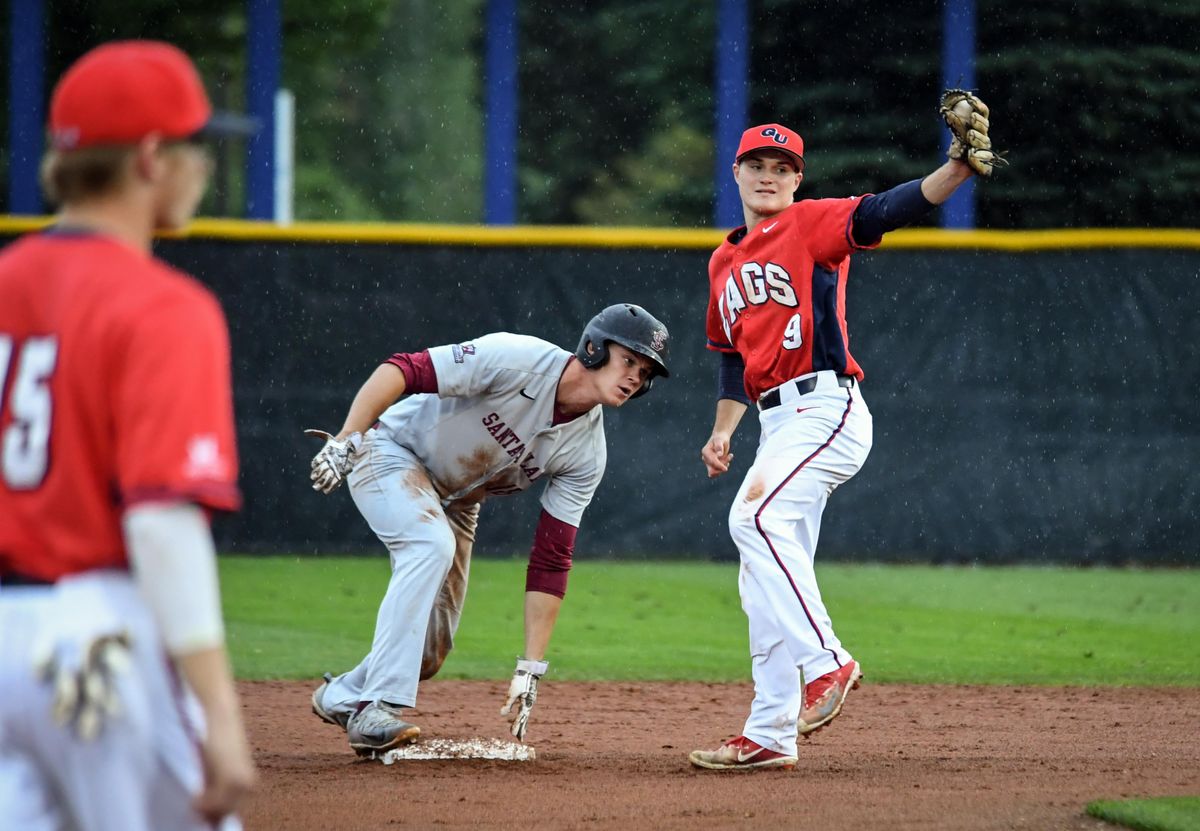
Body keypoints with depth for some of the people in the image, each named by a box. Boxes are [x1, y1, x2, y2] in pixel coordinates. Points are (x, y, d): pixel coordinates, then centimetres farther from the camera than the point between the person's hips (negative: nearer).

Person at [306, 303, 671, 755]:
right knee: (431, 545, -34)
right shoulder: (517, 360, -30)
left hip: (454, 499, 7)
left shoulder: (586, 455, -13)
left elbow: (550, 561, -11)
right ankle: (378, 709, -34)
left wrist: (530, 670, -16)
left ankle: (343, 697, 29)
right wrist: (345, 441, -38)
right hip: (391, 451, -7)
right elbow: (401, 370, -30)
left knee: (431, 649, 0)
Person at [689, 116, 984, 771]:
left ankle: (825, 661, -28)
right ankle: (770, 735, 10)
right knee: (766, 581, 7)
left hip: (827, 409, -8)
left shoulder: (812, 225, -2)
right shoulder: (725, 262, 20)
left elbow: (886, 211, -18)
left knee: (757, 518, -29)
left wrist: (960, 168, -35)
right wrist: (722, 433, 14)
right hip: (779, 423, 8)